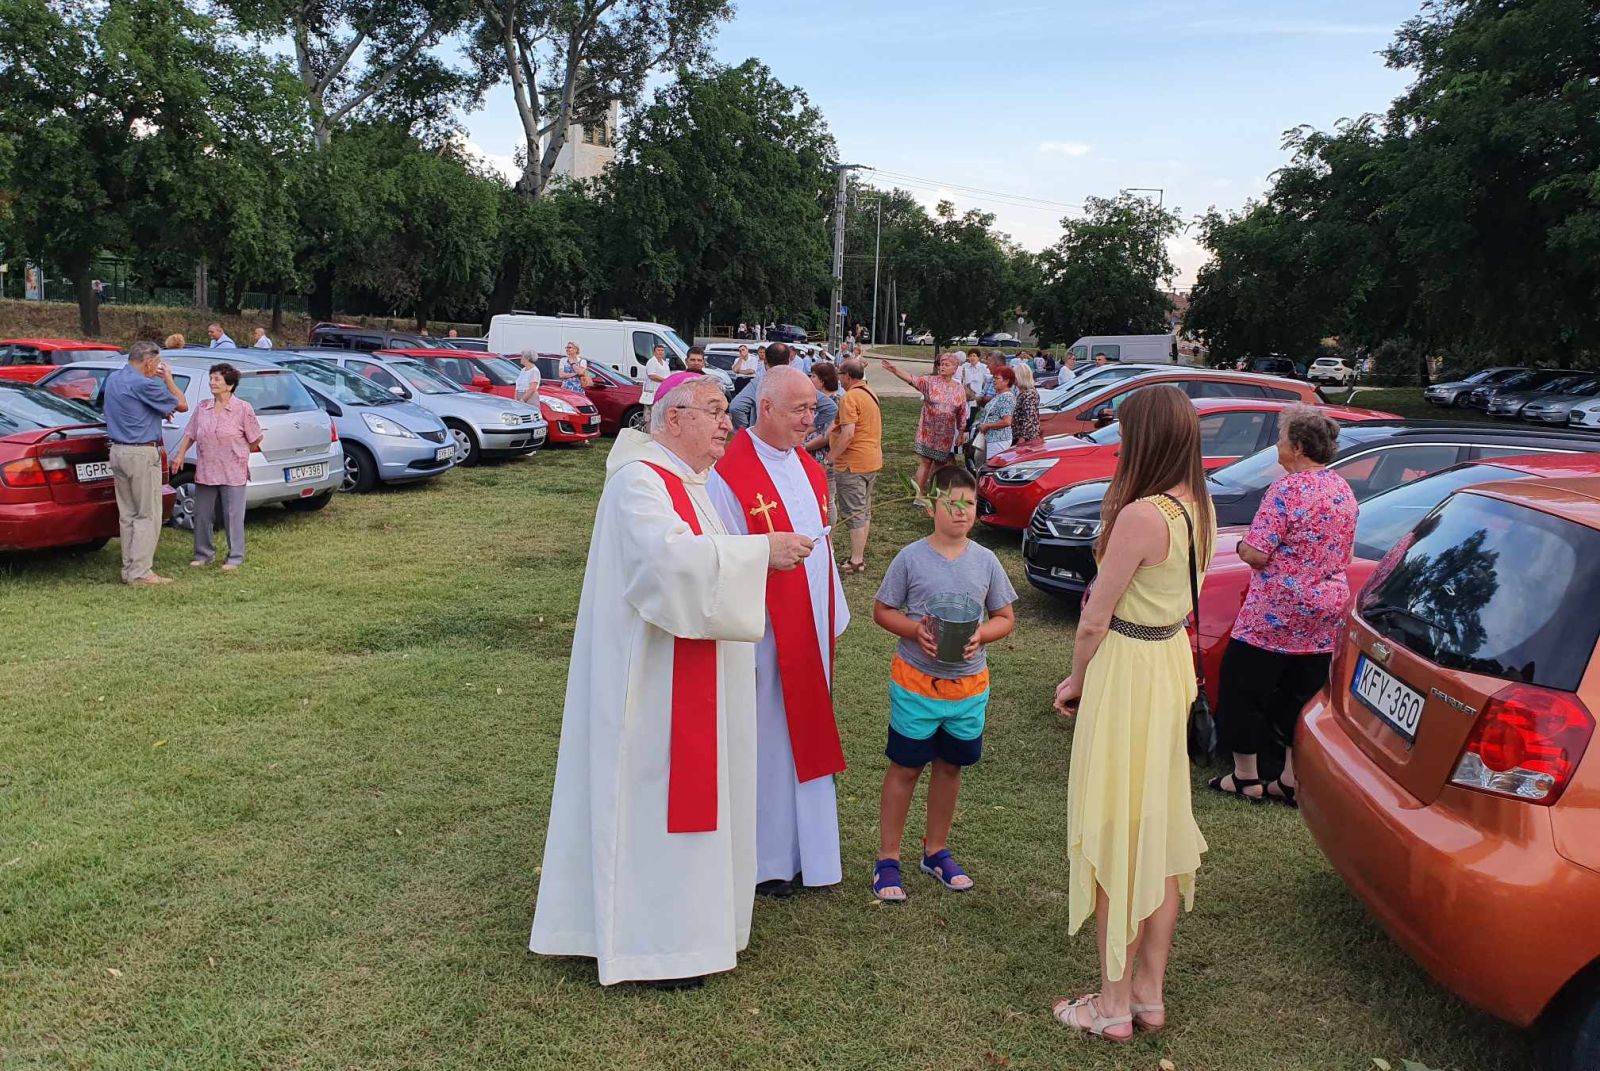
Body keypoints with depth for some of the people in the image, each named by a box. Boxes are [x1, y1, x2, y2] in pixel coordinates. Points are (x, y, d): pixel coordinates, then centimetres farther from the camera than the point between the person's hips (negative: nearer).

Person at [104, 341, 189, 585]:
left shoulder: (113, 379, 12)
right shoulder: (143, 384, -16)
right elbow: (182, 405, -10)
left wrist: (160, 411, 17)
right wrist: (168, 379, 5)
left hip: (117, 451, 9)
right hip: (141, 454, -9)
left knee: (127, 515, 14)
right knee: (148, 516, -4)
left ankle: (129, 569, 17)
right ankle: (140, 573, -4)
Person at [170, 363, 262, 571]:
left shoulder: (243, 408, -6)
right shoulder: (202, 408, 7)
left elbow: (256, 439, 0)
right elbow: (190, 434, 14)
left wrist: (239, 452, 6)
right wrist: (180, 454, 5)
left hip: (233, 473, -5)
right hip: (205, 472, 5)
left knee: (233, 515, 0)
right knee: (202, 515, 9)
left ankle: (235, 557, 10)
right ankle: (204, 554, 22)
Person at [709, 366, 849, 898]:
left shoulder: (809, 470, 8)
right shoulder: (730, 478, -17)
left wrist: (833, 625, 13)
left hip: (811, 637, 8)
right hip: (763, 642, -7)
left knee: (804, 744, 17)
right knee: (763, 747, 6)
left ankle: (803, 851, 31)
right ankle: (766, 860, 23)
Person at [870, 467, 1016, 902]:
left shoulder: (986, 561, -1)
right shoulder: (911, 558, -9)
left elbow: (1005, 618, 6)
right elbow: (882, 611, -2)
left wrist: (980, 635, -15)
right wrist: (916, 630, -19)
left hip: (970, 684, 3)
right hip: (916, 681, -3)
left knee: (950, 767, 16)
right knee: (905, 768, 6)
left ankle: (936, 851, 34)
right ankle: (887, 858, 19)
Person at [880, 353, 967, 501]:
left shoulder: (960, 389, 2)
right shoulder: (930, 382, -7)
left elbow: (962, 414, 7)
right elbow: (912, 379, -22)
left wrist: (961, 434, 7)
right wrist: (895, 370, -39)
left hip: (946, 434, 3)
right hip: (928, 431, -3)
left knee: (939, 463, 10)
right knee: (925, 462, -1)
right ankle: (919, 495, 6)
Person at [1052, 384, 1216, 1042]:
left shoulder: (1141, 515, -24)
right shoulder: (1199, 508, 4)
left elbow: (1095, 619, -16)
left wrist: (1076, 680, -1)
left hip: (1126, 671, -9)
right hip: (1173, 663, 9)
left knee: (1114, 838, 4)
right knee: (1159, 830, 16)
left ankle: (1113, 1005, 17)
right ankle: (1150, 993, 30)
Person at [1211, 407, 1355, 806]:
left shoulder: (1286, 489, -18)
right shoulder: (1343, 489, 8)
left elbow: (1255, 554, -20)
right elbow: (1344, 555, 17)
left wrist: (1242, 545, 0)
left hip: (1275, 614, -7)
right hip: (1327, 612, 8)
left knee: (1244, 688, 7)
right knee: (1302, 695, 13)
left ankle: (1245, 777, 15)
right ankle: (1292, 781, 19)